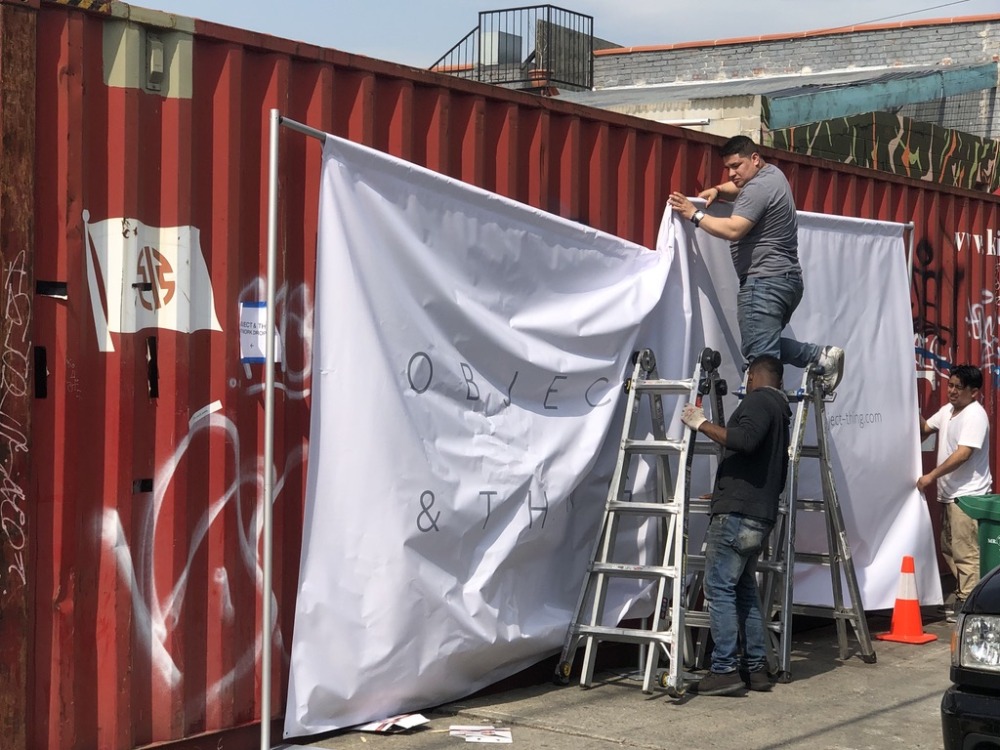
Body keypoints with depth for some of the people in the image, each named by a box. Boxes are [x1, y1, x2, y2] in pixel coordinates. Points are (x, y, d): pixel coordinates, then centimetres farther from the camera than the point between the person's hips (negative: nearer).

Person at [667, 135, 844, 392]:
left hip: (764, 281, -11)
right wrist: (717, 190, 18)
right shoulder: (772, 173, 19)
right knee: (768, 344, 17)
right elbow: (739, 188, 38)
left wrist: (695, 215, -14)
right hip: (788, 279, 11)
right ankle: (822, 356, 9)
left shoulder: (758, 188, -13)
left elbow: (733, 229, -23)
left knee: (760, 356, -15)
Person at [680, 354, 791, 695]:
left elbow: (744, 439, -27)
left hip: (736, 512, -10)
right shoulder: (781, 411, 24)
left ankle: (725, 669, -12)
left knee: (720, 588, -9)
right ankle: (756, 667, 15)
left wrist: (702, 424, -18)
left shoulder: (758, 401, -6)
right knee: (744, 589, 15)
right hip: (761, 514, 10)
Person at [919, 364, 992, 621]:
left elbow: (962, 454, -24)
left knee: (966, 552, -8)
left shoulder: (975, 415, -16)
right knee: (950, 549, 16)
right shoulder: (947, 410, 13)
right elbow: (924, 428, 26)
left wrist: (931, 476, -23)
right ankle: (964, 596, 24)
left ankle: (967, 603, -4)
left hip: (968, 494, -10)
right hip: (950, 493, 10)